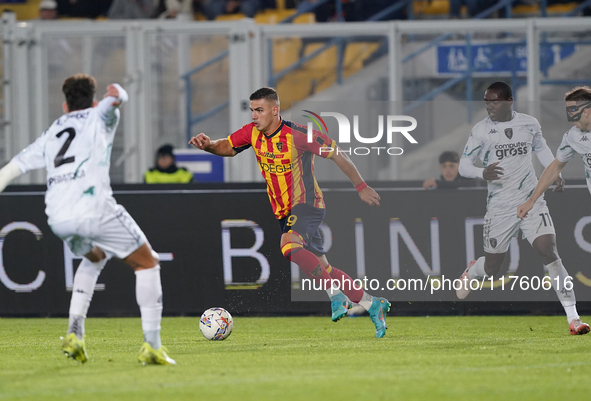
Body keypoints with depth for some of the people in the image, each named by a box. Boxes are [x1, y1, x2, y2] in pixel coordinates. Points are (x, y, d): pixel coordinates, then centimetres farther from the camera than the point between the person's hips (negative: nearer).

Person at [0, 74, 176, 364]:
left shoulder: (50, 135, 30)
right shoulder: (99, 117, 21)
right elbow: (115, 98, 0)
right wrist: (116, 95, -15)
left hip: (58, 218, 5)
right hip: (94, 207, -5)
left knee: (94, 258, 34)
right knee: (147, 263, 10)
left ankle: (74, 332, 18)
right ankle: (151, 346, 1)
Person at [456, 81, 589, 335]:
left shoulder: (529, 124, 3)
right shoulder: (481, 131, -5)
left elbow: (541, 148, 23)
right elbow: (463, 166, -4)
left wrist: (555, 173, 8)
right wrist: (483, 173, -26)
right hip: (499, 208, -1)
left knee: (549, 252, -17)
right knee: (492, 267, 7)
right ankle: (471, 273, 47)